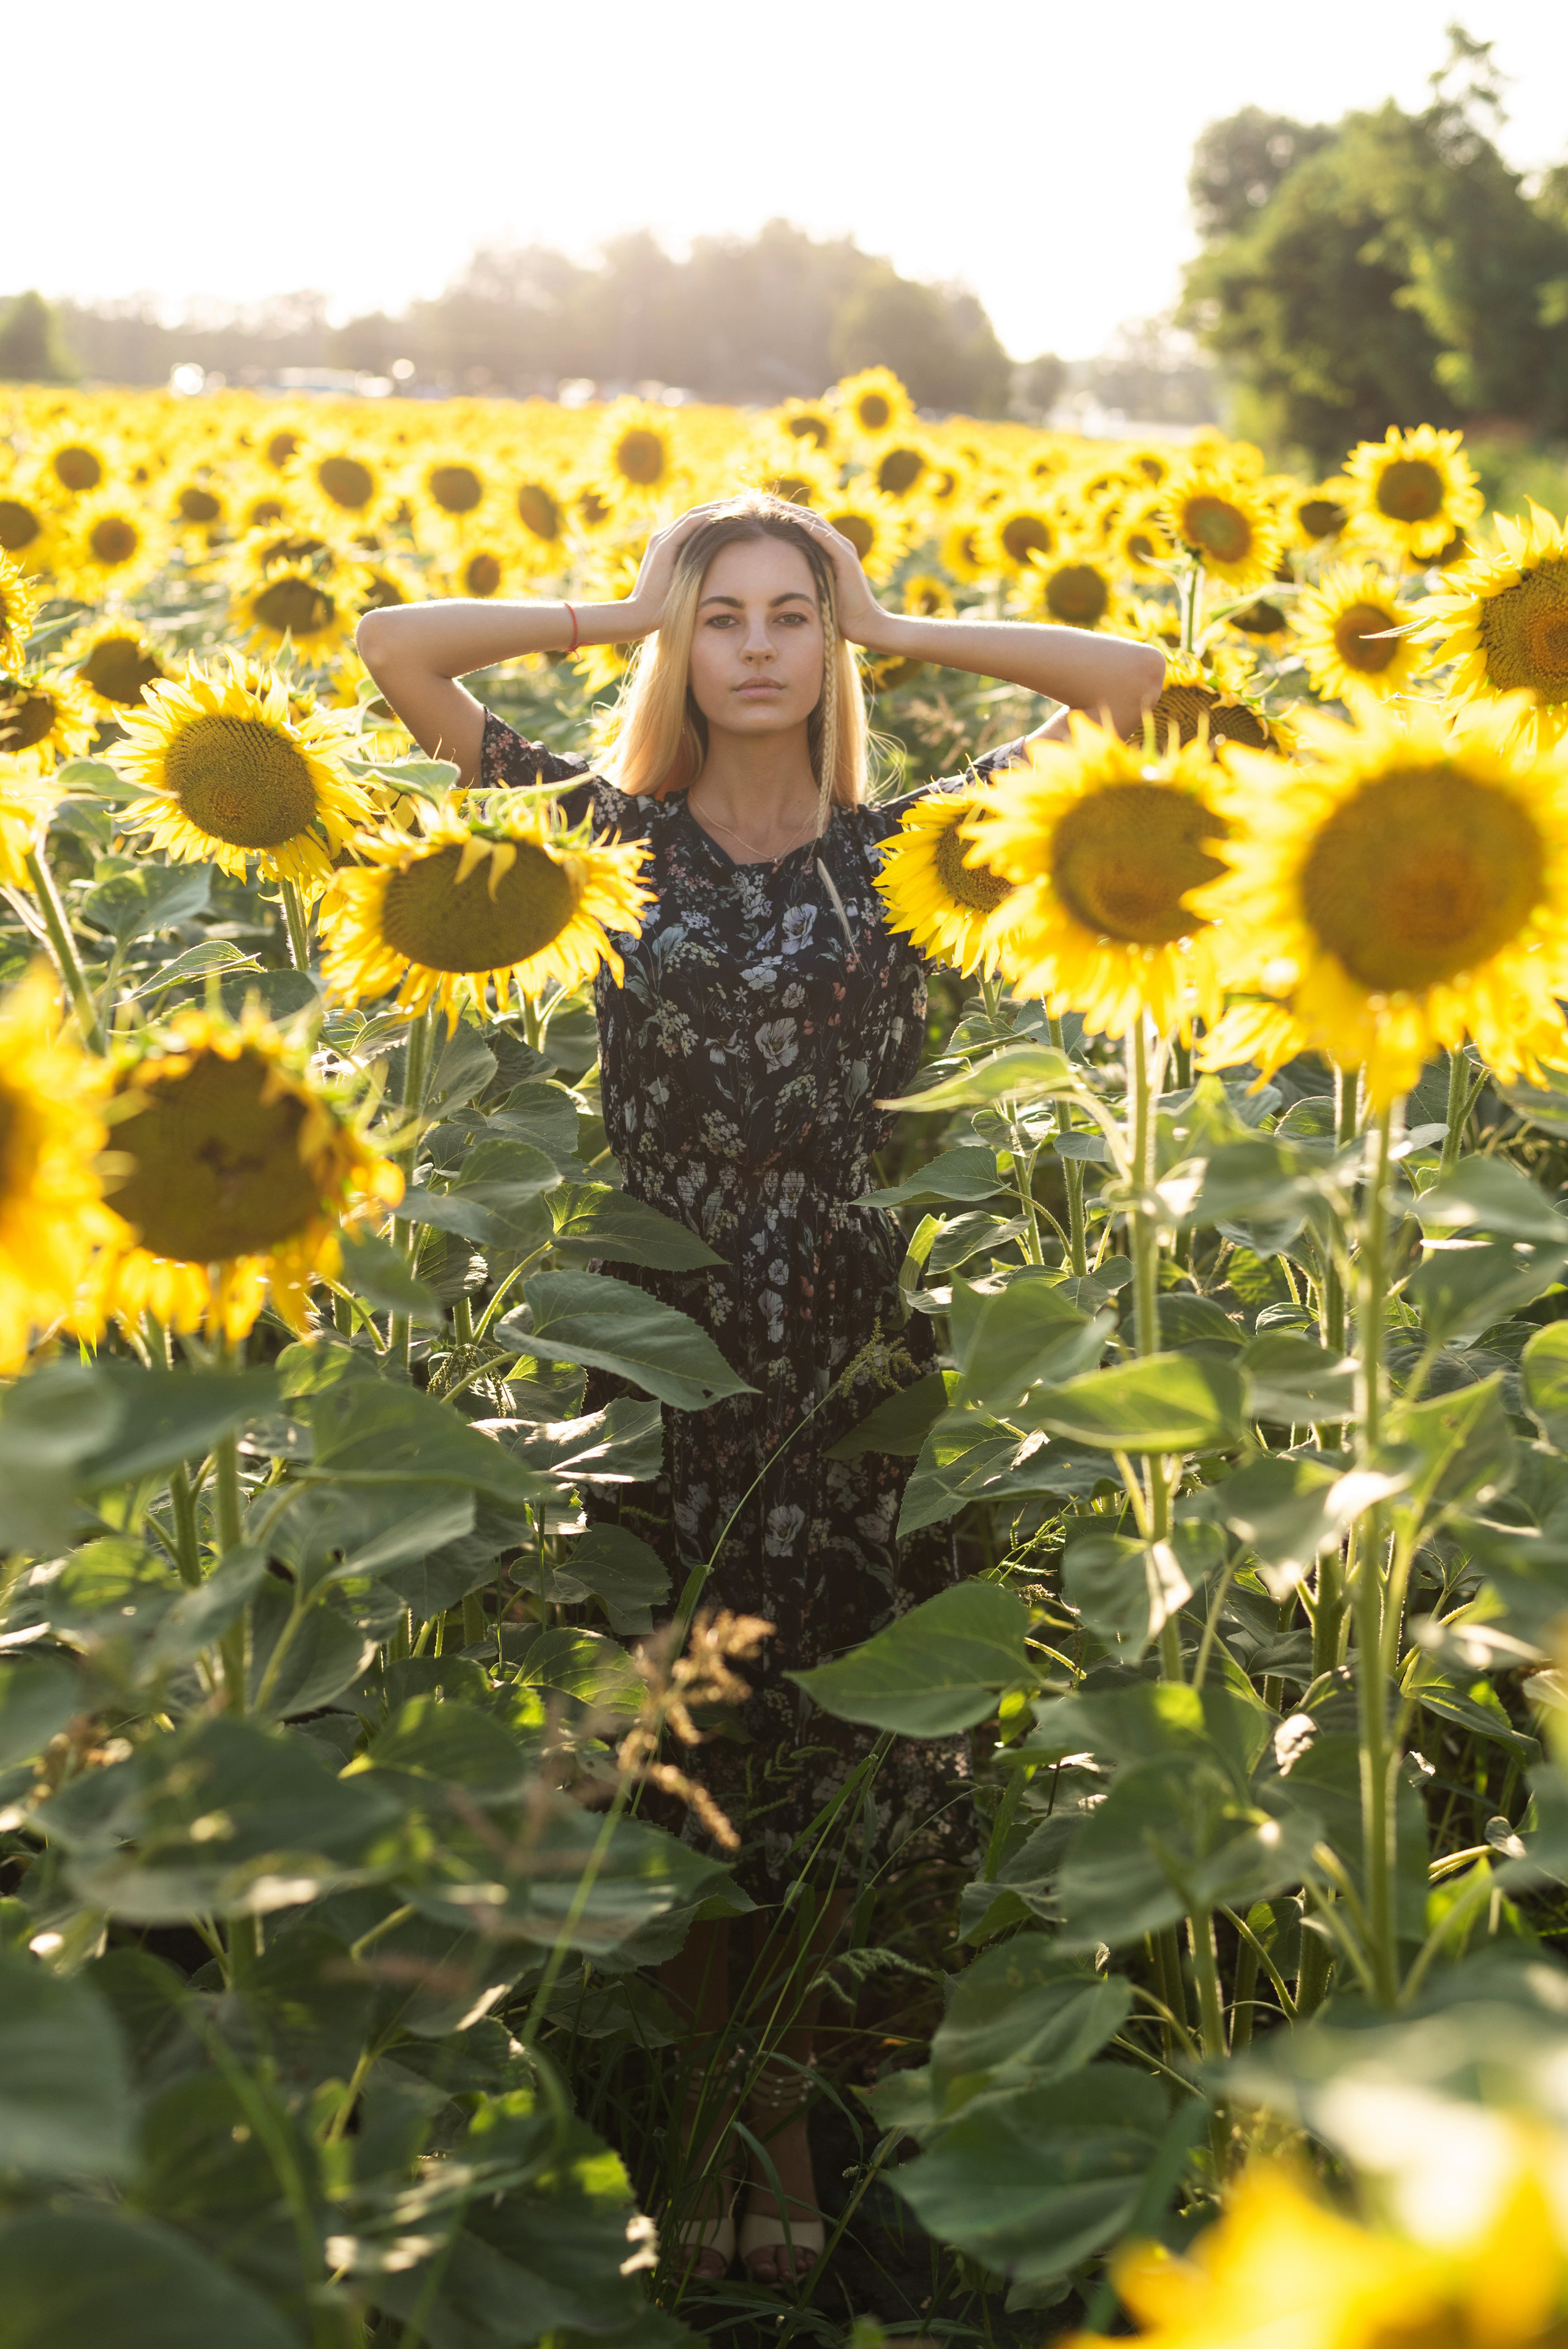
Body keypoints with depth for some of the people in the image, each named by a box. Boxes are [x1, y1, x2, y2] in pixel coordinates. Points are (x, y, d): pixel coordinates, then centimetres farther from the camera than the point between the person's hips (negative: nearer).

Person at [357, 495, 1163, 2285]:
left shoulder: (904, 848, 4)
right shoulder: (612, 836, 3)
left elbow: (1138, 679, 1)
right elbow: (391, 646, -1)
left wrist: (901, 630, 4)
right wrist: (623, 614, 3)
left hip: (855, 1355, 1)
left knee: (840, 1731, 9)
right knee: (671, 1739, 9)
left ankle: (785, 2081, 29)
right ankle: (699, 2088, 27)